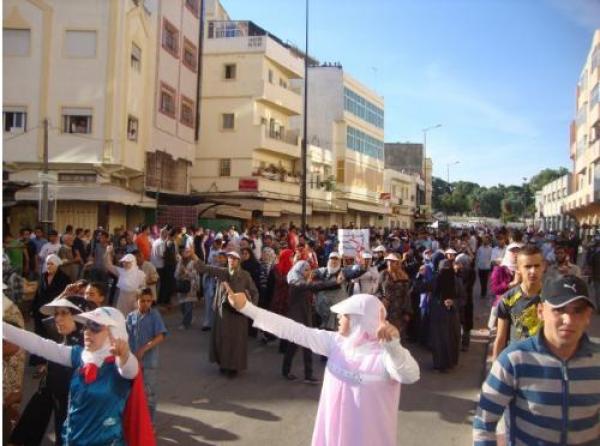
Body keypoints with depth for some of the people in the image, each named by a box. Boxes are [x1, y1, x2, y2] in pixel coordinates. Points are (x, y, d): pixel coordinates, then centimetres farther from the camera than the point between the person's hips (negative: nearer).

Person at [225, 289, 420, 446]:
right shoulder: (336, 342, -3)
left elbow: (410, 376, -37)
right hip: (332, 428, 5)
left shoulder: (385, 353, -19)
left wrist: (393, 345, -57)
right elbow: (294, 330, -6)